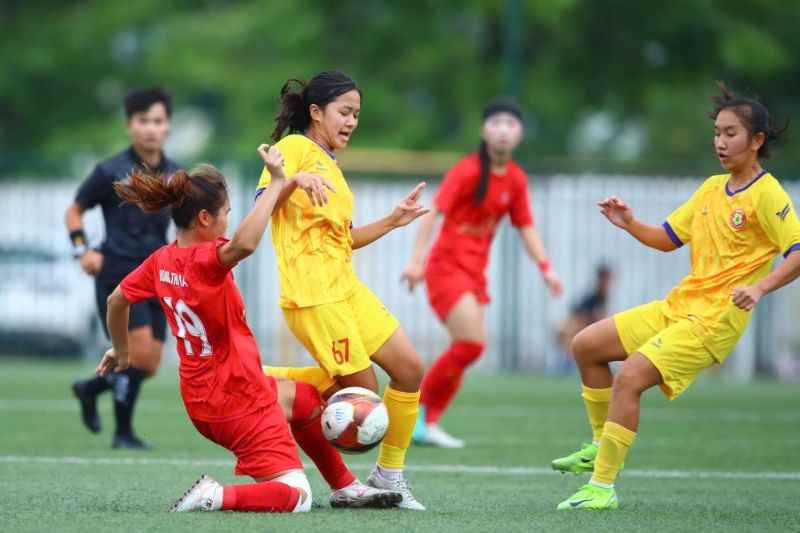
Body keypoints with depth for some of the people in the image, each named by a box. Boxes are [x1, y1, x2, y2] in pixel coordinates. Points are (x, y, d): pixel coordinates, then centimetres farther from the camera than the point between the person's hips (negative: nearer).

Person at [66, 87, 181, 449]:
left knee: (149, 366, 5)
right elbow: (74, 210, 6)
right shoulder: (112, 172, -5)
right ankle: (123, 433, -1)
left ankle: (89, 389, 32)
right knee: (140, 351, -16)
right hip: (118, 273, -5)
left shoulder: (175, 175, 8)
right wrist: (82, 250, -8)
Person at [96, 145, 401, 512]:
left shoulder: (162, 260, 0)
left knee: (305, 399, 33)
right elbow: (244, 244, -48)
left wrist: (121, 351, 32)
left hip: (200, 397, 10)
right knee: (295, 496, -6)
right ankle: (215, 496, -20)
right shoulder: (205, 260, -25)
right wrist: (276, 183, -41)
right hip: (239, 403, -10)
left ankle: (346, 488, 41)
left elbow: (116, 300, 15)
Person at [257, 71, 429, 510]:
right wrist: (295, 179, -35)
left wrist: (393, 221, 17)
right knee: (363, 389, -10)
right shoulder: (295, 148, -4)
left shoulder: (331, 166, 23)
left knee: (410, 368, 1)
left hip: (346, 287, 9)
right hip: (311, 293, -9)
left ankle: (389, 474, 12)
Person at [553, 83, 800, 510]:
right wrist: (630, 225, 1)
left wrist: (760, 286, -35)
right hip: (678, 305, 9)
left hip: (715, 318, -9)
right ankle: (601, 447, 21)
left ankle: (602, 487, -16)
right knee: (586, 346, 9)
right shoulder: (712, 188, 13)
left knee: (629, 377, -22)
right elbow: (667, 238, 19)